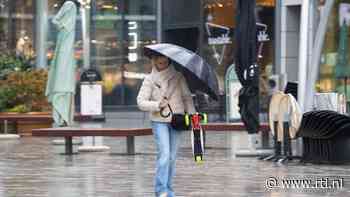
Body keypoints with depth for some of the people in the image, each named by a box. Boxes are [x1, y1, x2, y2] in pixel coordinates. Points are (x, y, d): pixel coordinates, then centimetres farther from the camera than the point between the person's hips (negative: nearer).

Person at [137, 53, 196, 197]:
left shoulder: (178, 77, 5)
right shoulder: (150, 80, 0)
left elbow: (187, 97, 8)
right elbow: (141, 102, -4)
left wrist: (192, 114, -4)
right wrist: (157, 105, -19)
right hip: (159, 121, -3)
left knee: (172, 157, 7)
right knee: (164, 154, -16)